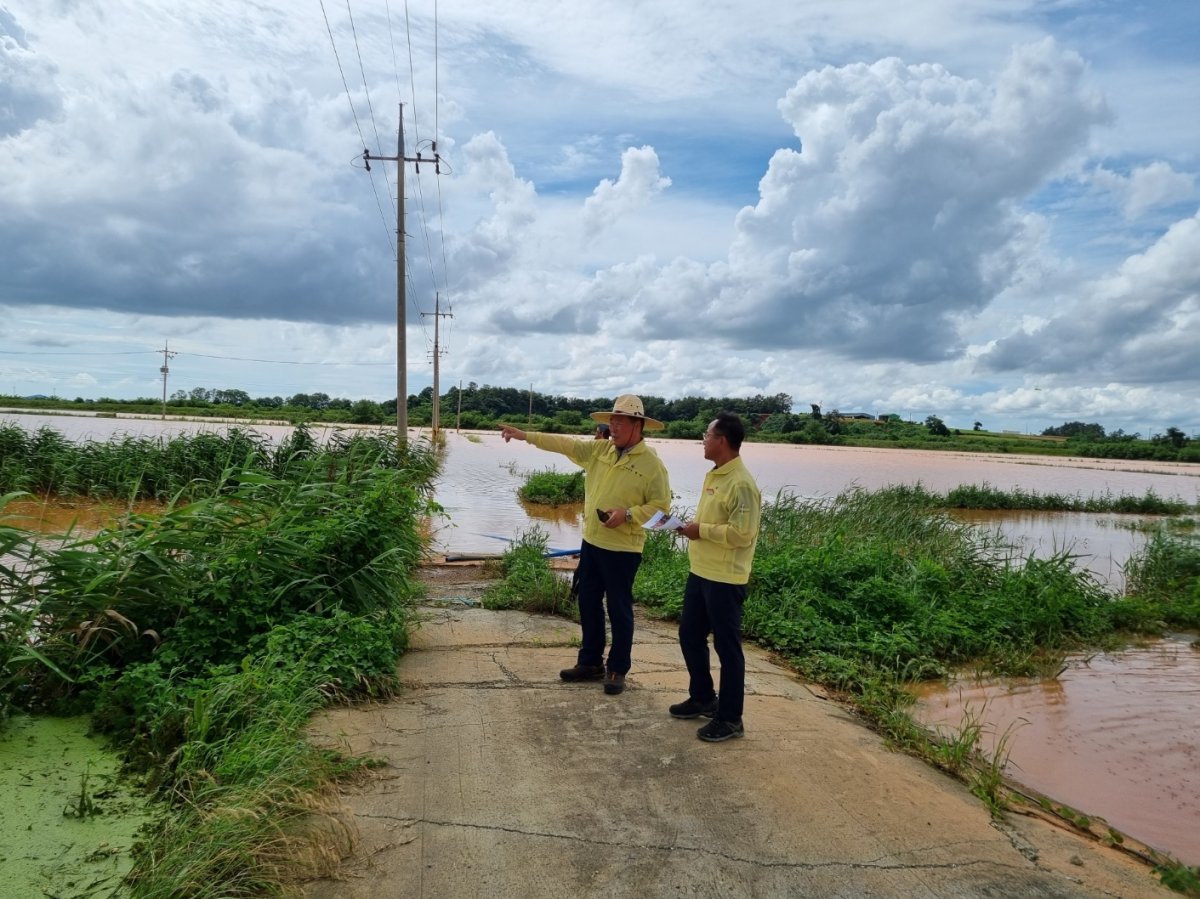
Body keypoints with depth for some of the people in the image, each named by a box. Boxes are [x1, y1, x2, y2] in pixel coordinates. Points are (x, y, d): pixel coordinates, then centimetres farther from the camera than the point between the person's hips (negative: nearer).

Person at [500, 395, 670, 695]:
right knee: (588, 602, 15)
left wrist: (627, 514, -23)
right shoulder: (599, 449, 5)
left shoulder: (651, 463, -12)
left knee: (619, 609, 4)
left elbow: (660, 506, -12)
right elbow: (564, 443, 2)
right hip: (591, 542, 7)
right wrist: (525, 436, -4)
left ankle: (617, 669, 20)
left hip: (622, 549, -6)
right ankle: (590, 662, 30)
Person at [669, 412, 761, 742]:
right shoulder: (713, 475, 11)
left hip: (725, 579, -10)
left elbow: (743, 533, -25)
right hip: (700, 572, 10)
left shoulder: (741, 484, -20)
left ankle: (730, 719, 16)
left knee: (727, 648, 2)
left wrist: (701, 531, -18)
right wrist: (692, 526, 4)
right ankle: (703, 698, 37)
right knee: (690, 636, 19)